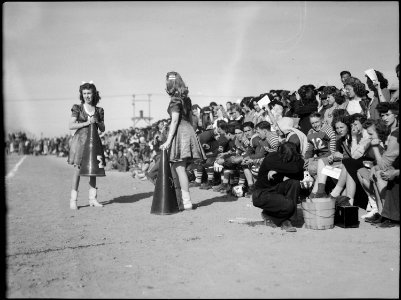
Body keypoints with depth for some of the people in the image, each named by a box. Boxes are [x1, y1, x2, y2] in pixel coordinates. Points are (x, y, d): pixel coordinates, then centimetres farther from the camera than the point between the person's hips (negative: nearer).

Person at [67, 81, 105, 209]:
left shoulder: (99, 110, 11)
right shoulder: (77, 108, 3)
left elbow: (103, 129, 14)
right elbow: (71, 126, -3)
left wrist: (97, 122, -6)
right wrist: (86, 123, -11)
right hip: (80, 140, -3)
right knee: (78, 169, -7)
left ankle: (92, 199, 10)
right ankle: (73, 200, -2)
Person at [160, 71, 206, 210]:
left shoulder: (175, 100, -10)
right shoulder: (186, 99, 15)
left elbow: (175, 121, -16)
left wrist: (168, 141, -17)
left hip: (179, 132, -9)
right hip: (188, 130, 9)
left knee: (179, 168, -7)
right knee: (175, 167, 14)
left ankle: (187, 201, -7)